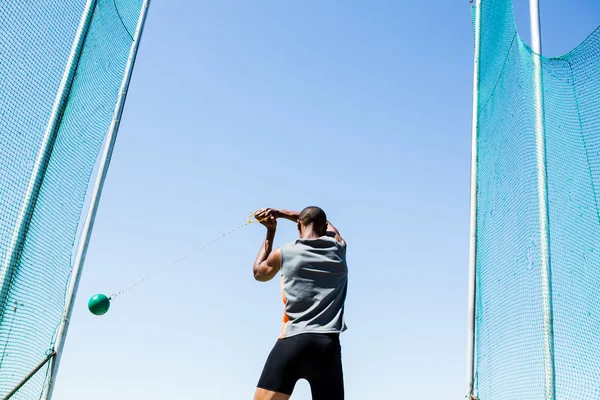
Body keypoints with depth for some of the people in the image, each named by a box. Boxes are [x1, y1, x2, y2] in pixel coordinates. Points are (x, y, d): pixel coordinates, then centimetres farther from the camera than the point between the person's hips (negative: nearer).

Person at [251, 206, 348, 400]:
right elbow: (323, 222, 36)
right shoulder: (338, 247, 12)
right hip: (328, 345, 2)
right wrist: (280, 213, 35)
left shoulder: (284, 253, 7)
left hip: (292, 341, -2)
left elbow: (259, 272, 29)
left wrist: (270, 232, 34)